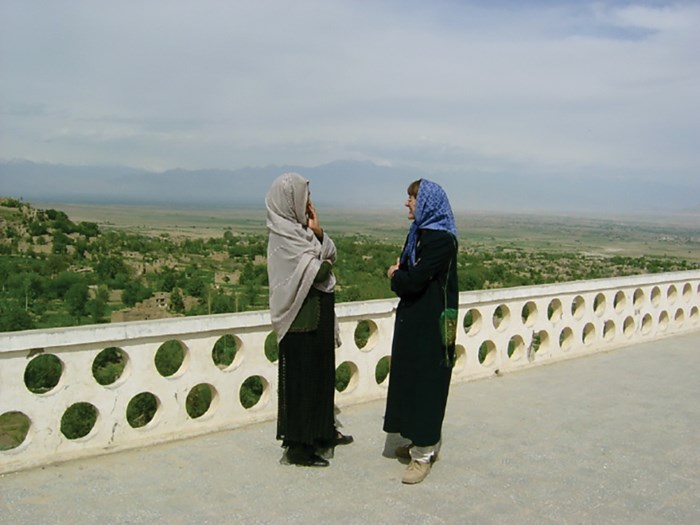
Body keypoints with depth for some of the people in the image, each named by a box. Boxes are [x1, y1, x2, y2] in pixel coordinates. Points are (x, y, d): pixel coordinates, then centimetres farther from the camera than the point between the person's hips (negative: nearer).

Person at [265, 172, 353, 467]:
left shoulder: (301, 229, 10)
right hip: (302, 318, -9)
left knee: (321, 374, 18)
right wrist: (324, 263, -2)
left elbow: (331, 256, 7)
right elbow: (316, 272, -23)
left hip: (318, 315, 9)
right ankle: (297, 446, 10)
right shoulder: (283, 236, -17)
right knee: (301, 379, -1)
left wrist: (319, 233, -8)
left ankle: (322, 432, 33)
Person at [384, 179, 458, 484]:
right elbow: (406, 270, 13)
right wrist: (399, 273, -9)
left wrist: (395, 276, -4)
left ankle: (424, 453, 9)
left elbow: (414, 280, -23)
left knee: (425, 382, -2)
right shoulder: (418, 233, 11)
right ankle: (422, 442, 29)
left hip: (430, 324, -9)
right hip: (412, 320, 9)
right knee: (410, 379, 15)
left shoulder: (441, 239, -18)